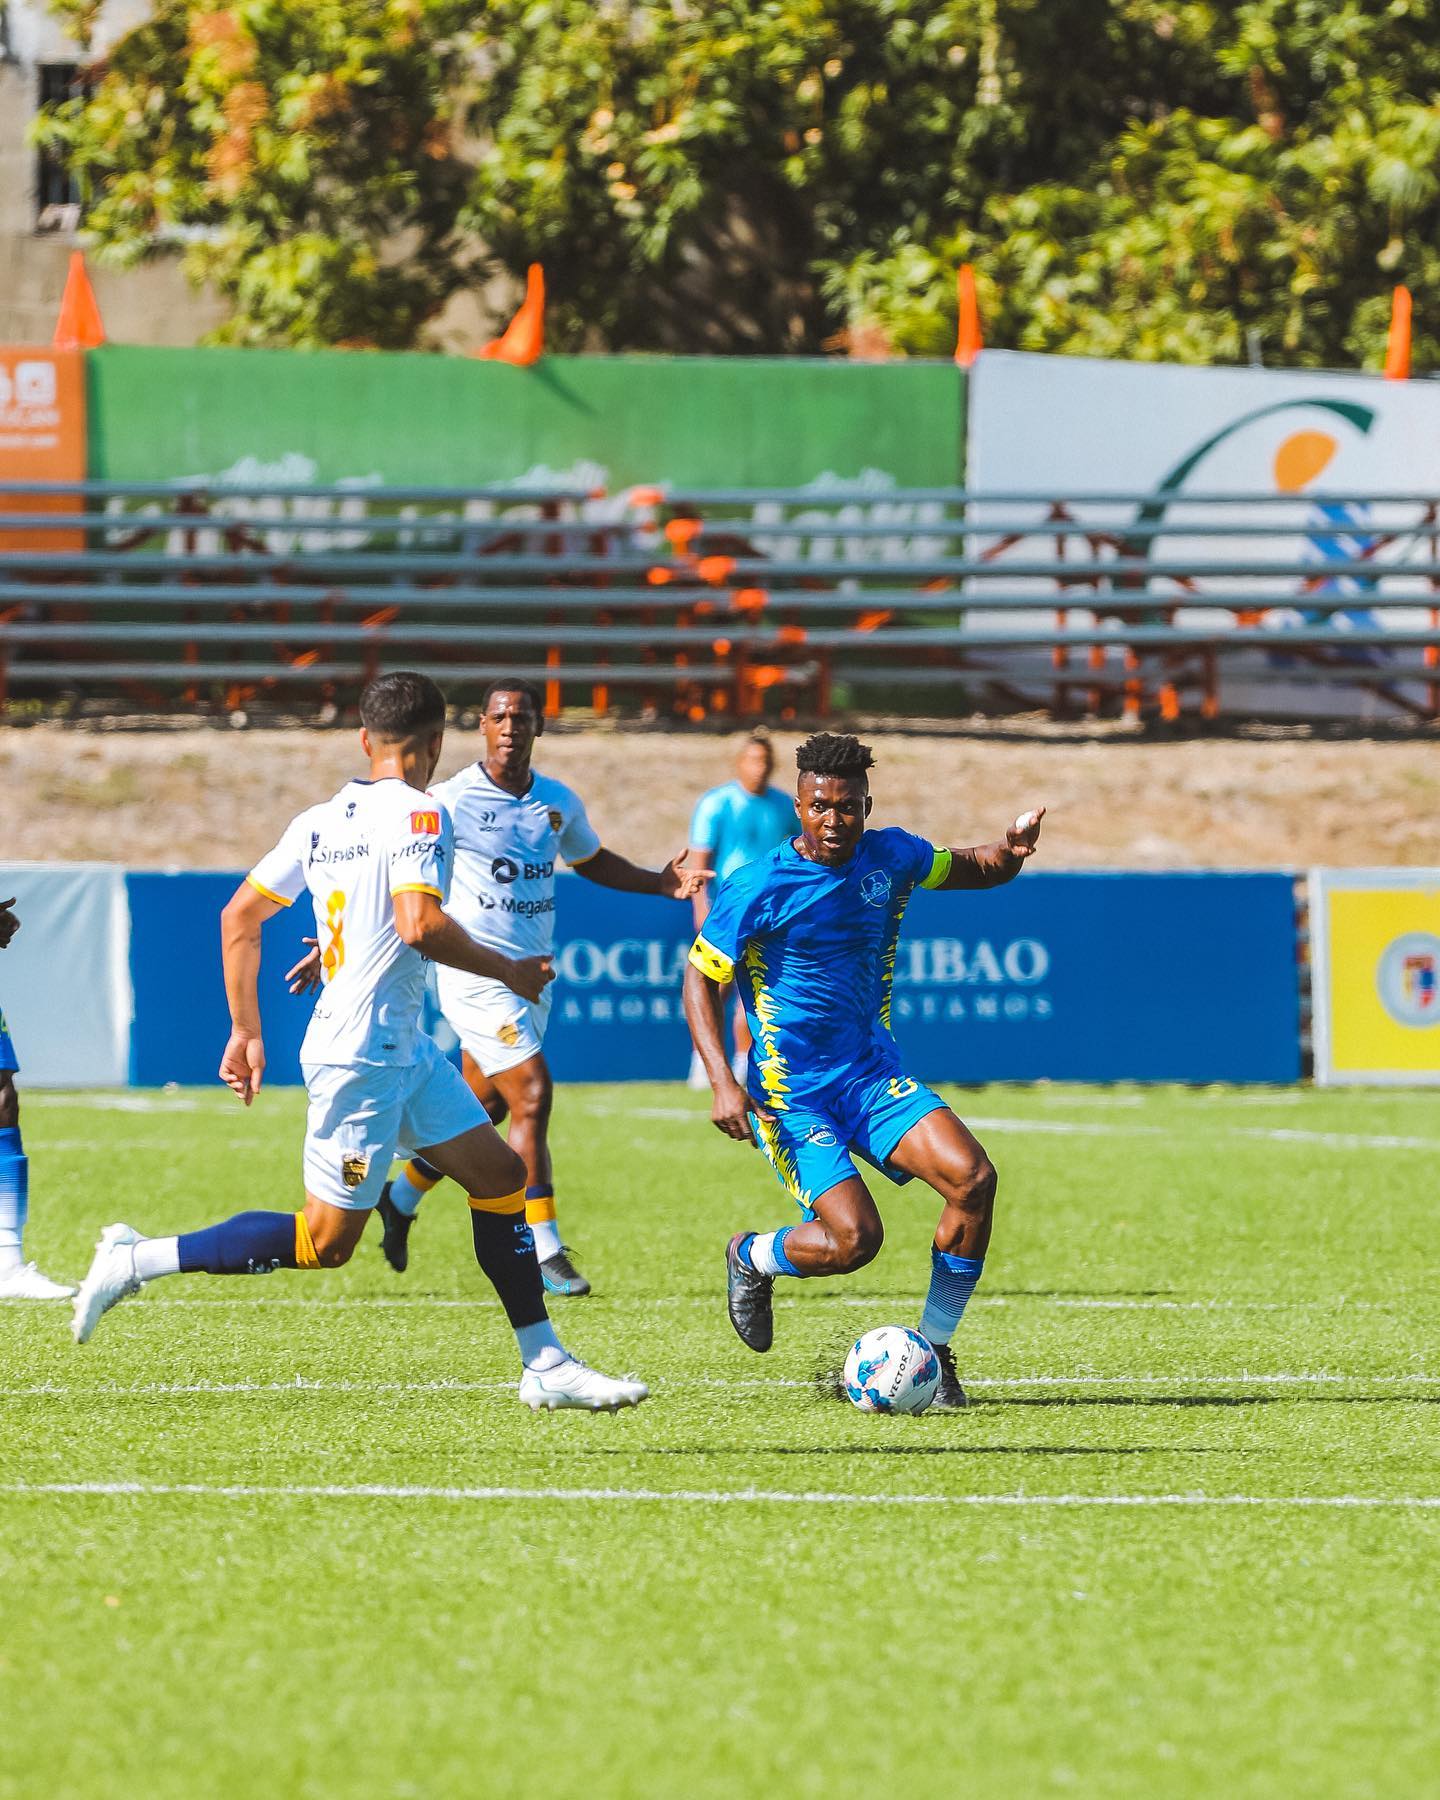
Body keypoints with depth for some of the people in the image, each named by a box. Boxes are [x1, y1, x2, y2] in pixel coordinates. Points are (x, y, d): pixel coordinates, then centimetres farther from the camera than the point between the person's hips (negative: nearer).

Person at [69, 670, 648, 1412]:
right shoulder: (418, 815, -13)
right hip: (361, 1053, -9)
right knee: (325, 1241, -5)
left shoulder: (319, 821, 10)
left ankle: (545, 1366, 13)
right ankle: (137, 1260, -2)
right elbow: (418, 923, -27)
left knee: (500, 1175, 11)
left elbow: (239, 917, 12)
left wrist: (246, 1033, 19)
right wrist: (507, 971, -12)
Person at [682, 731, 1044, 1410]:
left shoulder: (890, 857, 3)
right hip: (790, 1092, -5)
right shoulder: (760, 888, -12)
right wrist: (723, 1084, -15)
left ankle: (935, 1354, -4)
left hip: (873, 1074, 5)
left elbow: (974, 869, 20)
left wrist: (1011, 850, -5)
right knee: (854, 1237, -21)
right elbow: (701, 977, -5)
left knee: (973, 1177, -19)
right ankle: (750, 1258, 15)